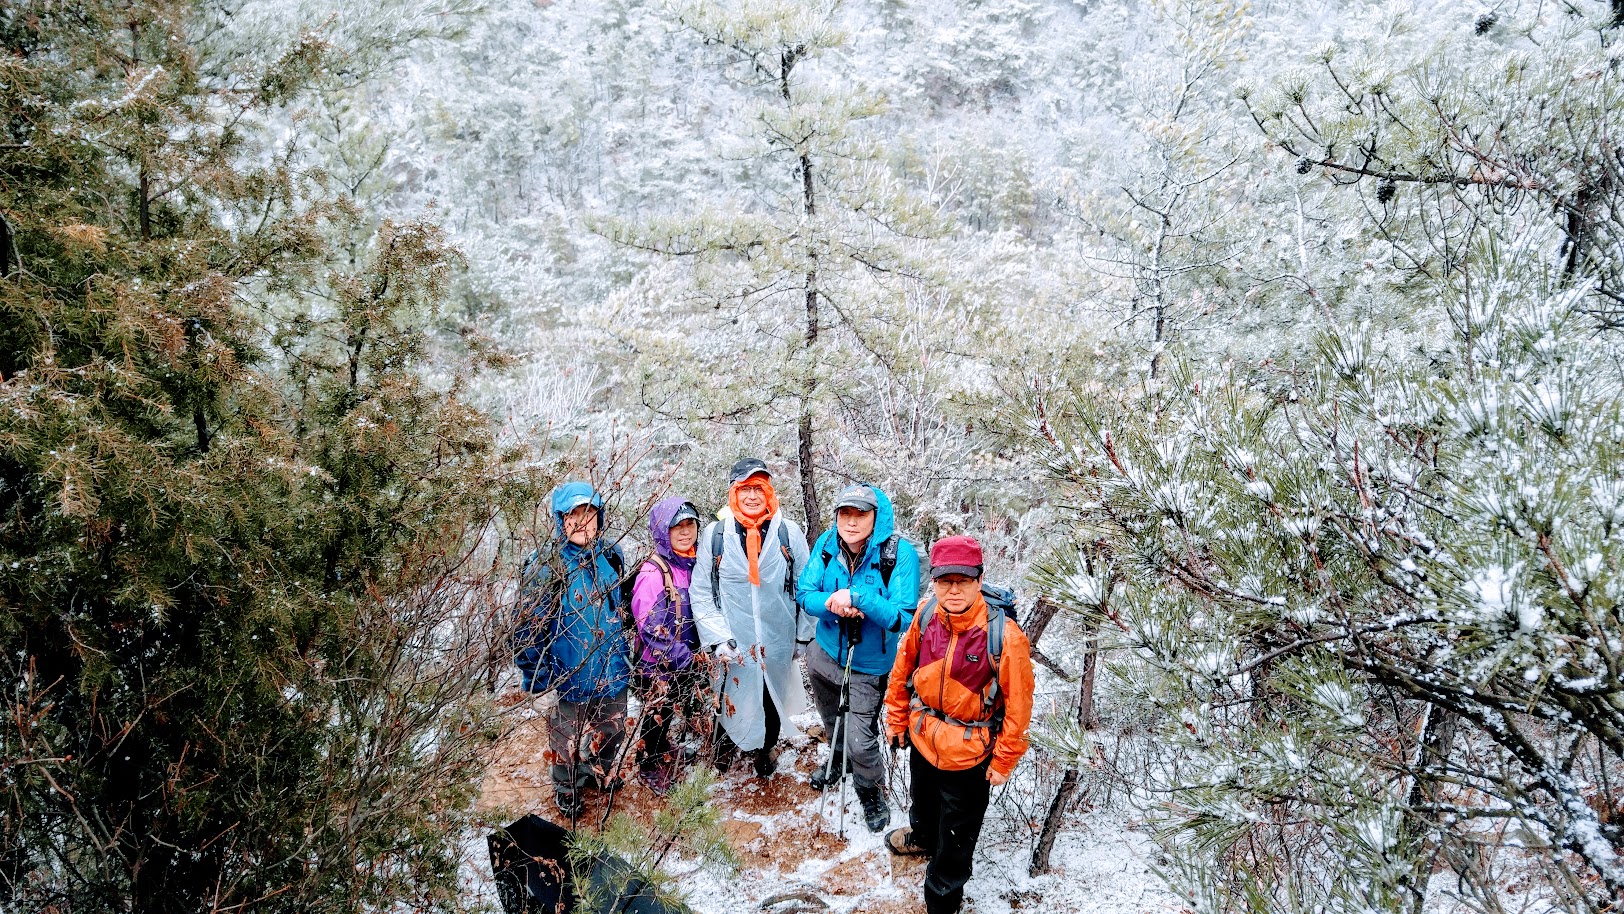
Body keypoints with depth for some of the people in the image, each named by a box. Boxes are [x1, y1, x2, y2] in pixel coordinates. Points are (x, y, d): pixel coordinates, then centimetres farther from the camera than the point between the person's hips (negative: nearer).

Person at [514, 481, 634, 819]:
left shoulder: (610, 556, -3)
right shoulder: (546, 566, -21)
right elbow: (530, 625, -19)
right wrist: (538, 679, -18)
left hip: (613, 671, 5)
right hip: (570, 675, -5)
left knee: (612, 731, 23)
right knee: (570, 739, 14)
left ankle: (603, 773, 50)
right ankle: (567, 791, 40)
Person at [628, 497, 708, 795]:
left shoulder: (697, 563, 2)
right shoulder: (654, 572, -20)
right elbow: (651, 627, -23)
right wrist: (685, 659, -23)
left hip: (692, 661, 7)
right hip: (661, 666, -7)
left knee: (698, 719, 18)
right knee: (657, 722, 8)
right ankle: (653, 777, 29)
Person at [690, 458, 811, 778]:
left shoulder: (789, 533, -6)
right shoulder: (715, 535, -7)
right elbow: (701, 594, -6)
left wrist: (802, 635, 3)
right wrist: (718, 639, -12)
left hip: (777, 643, 1)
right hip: (733, 645, -1)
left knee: (772, 702, 20)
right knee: (733, 702, 16)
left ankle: (765, 747, 48)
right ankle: (727, 740, 48)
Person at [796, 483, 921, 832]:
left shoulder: (900, 554, -26)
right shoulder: (827, 544, -13)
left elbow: (903, 617, -29)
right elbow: (804, 593, -8)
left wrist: (857, 598, -39)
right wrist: (830, 603, -29)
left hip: (869, 667, -5)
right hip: (825, 654, 5)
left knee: (861, 742, -2)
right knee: (832, 721, 29)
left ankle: (870, 790, 30)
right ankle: (838, 757, 61)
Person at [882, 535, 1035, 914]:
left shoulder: (1003, 636, -30)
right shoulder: (926, 614, -17)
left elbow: (1018, 703, -19)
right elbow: (903, 668, 0)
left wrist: (1004, 760, -12)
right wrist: (897, 718, 8)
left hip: (968, 752, -5)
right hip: (922, 736, 5)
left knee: (956, 829, 16)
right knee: (924, 798, 34)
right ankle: (922, 836, 66)